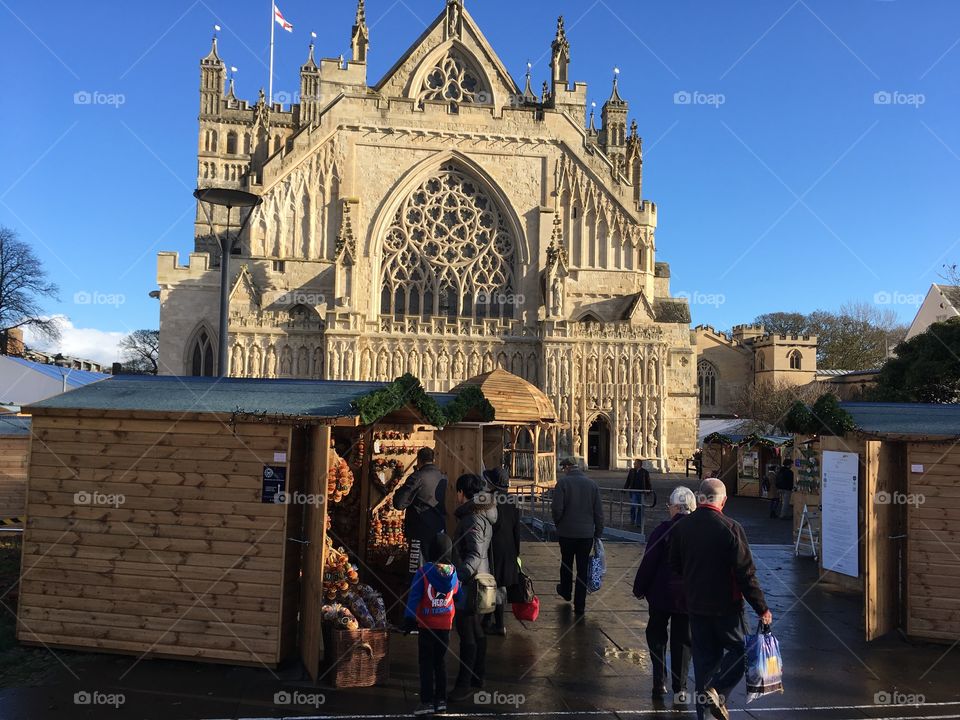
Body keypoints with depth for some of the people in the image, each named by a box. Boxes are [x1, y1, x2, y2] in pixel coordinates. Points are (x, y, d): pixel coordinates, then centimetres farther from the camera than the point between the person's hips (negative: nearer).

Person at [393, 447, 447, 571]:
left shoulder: (417, 477, -15)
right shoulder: (443, 477, 4)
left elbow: (399, 504, -19)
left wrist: (399, 490, 2)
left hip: (420, 531, -7)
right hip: (439, 529, 7)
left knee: (417, 569, -1)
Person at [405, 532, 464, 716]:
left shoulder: (423, 573, -15)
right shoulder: (454, 573, -2)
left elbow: (414, 597, -14)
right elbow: (460, 597, 10)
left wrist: (409, 618, -7)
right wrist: (461, 615, 27)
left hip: (426, 625, -4)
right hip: (446, 625, 4)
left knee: (426, 664, 3)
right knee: (440, 662, 15)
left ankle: (427, 701, 1)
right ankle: (441, 700, 19)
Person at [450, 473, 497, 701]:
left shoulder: (473, 519, -20)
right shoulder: (481, 515, 11)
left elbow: (475, 554, -30)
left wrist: (459, 576, -43)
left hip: (470, 584, -10)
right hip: (477, 582, 10)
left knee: (467, 634, -3)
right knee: (476, 631, 16)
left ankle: (465, 684, 4)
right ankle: (477, 678, 26)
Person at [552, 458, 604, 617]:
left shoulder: (563, 482, -11)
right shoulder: (592, 484, 0)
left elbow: (557, 508, -15)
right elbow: (599, 512, 1)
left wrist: (558, 524, 4)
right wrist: (598, 532, 10)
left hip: (566, 532, -2)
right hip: (587, 533, 2)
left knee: (566, 563, 21)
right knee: (583, 569, 6)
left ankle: (565, 592, 43)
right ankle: (579, 607, 8)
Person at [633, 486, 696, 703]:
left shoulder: (663, 530, -16)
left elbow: (649, 562, -13)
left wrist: (639, 588, 0)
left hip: (662, 593, -2)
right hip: (690, 595, 3)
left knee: (656, 636, 15)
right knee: (683, 640, 13)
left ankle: (659, 683, 11)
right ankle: (680, 688, 14)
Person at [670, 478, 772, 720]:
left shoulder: (681, 526, -1)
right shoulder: (730, 528, -17)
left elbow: (675, 566, 11)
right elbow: (746, 573, -16)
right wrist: (761, 608, -9)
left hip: (695, 603, 5)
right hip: (726, 605, -5)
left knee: (704, 655, 14)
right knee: (739, 649, 11)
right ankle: (717, 692, -9)